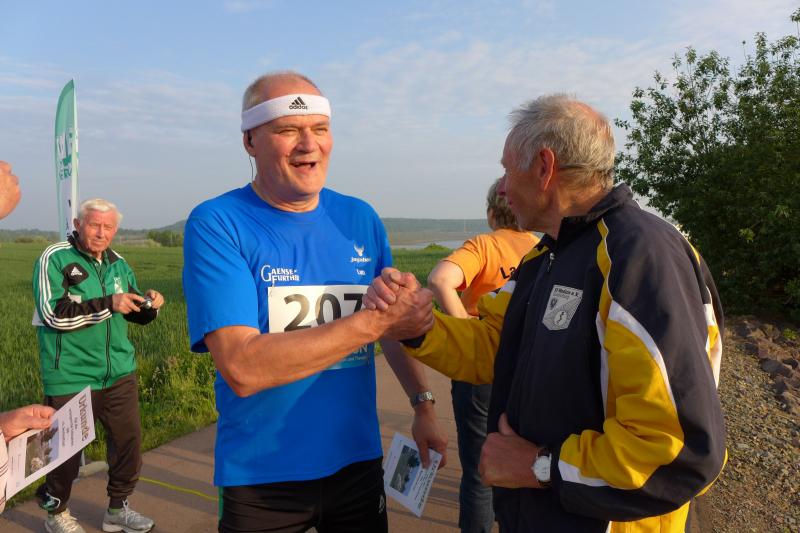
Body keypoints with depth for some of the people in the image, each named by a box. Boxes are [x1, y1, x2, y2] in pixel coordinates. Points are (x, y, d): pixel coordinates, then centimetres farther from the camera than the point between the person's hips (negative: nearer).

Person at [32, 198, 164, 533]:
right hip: (71, 377, -5)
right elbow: (54, 315, -18)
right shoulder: (55, 259, -9)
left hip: (119, 372, 6)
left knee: (129, 440, 10)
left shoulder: (117, 263, 8)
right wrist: (108, 304, -24)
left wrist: (149, 305, -6)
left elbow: (136, 314, 16)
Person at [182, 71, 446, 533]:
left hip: (359, 460, 4)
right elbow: (242, 369, -25)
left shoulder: (360, 219, 0)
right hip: (261, 478, -3)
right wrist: (371, 320, -26)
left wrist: (423, 404, 1)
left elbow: (395, 323, 10)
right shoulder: (216, 225, -14)